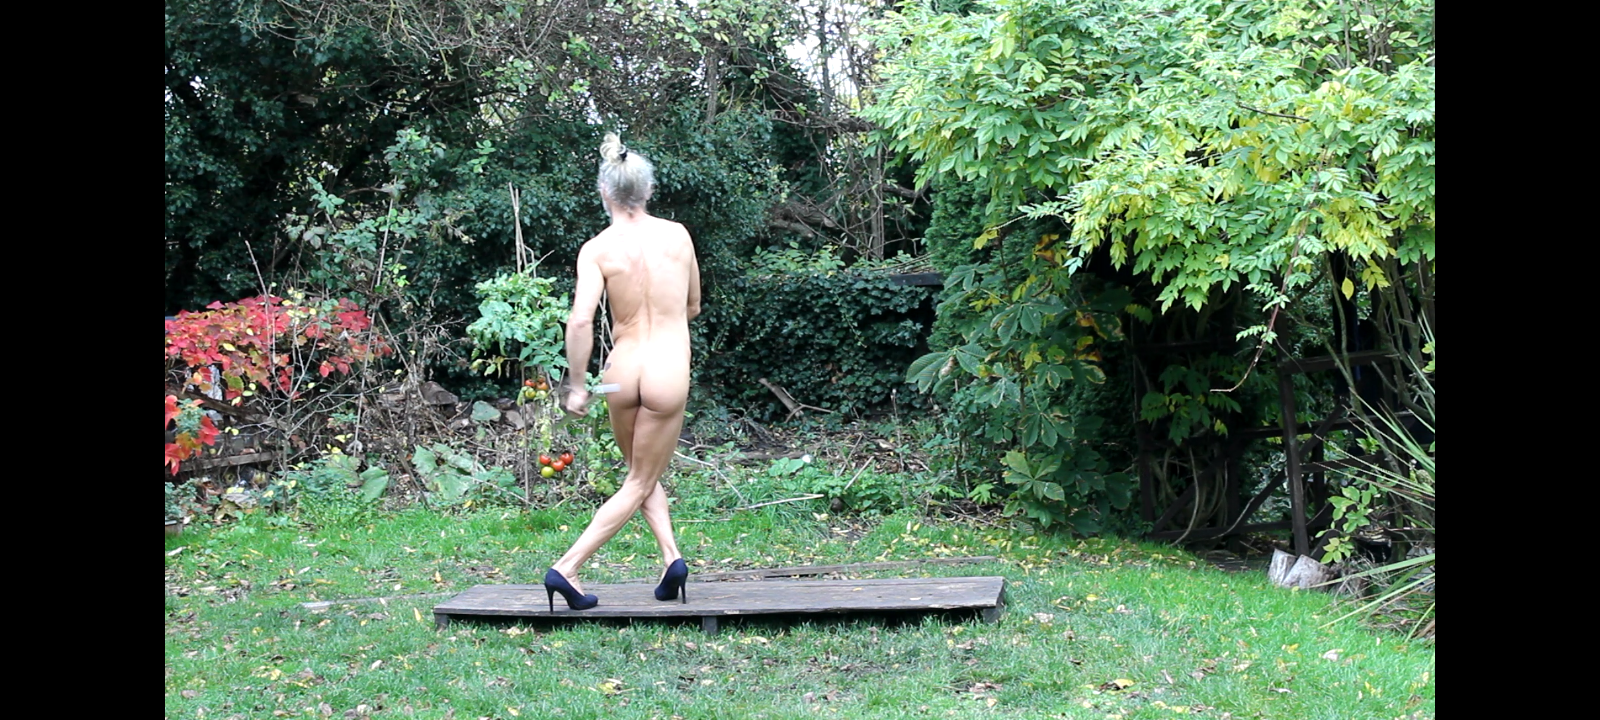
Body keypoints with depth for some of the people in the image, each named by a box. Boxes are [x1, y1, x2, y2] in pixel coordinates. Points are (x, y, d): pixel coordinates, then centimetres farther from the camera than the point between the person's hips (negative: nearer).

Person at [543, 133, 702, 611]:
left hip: (622, 370, 1)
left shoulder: (597, 249, -5)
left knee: (641, 473, 24)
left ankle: (671, 554, 10)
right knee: (640, 484, 12)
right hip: (667, 371, -1)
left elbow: (580, 320, -17)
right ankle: (567, 568, 5)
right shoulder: (677, 235, 2)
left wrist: (576, 385, -8)